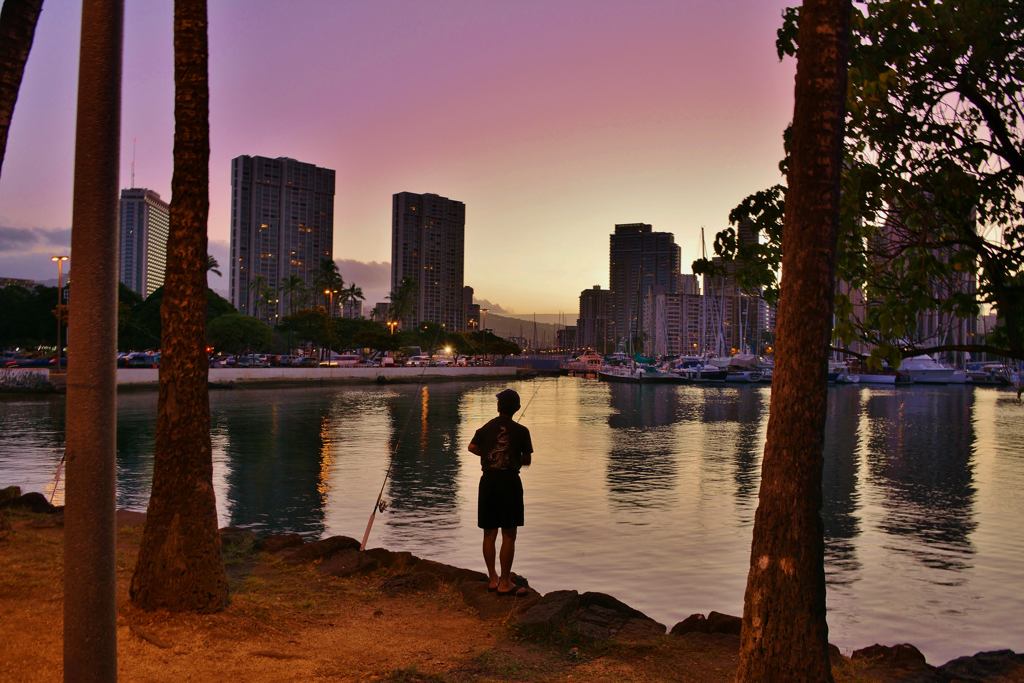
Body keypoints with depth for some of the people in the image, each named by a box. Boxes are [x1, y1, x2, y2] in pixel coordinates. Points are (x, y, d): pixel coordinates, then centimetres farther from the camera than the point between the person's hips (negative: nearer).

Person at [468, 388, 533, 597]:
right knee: (509, 534, 0)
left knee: (489, 533, 12)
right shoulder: (521, 431, 0)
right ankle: (504, 583, 1)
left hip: (488, 480, 4)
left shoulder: (486, 428, 7)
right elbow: (527, 460, 4)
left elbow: (472, 447, 3)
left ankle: (492, 579, 19)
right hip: (510, 480, -4)